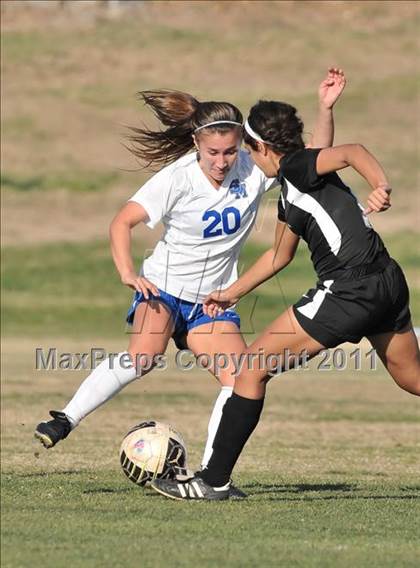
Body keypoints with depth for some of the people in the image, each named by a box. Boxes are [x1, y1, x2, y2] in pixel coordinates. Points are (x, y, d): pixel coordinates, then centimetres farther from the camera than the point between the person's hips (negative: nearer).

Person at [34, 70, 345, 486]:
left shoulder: (252, 170, -8)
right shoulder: (176, 179, -18)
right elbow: (123, 222, -18)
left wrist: (325, 108, -19)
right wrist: (128, 272, -34)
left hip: (212, 301, 4)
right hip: (163, 287, -4)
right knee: (144, 355, -31)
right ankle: (64, 421, -24)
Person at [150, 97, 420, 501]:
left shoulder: (296, 166, -6)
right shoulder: (289, 191, 21)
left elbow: (351, 152, -25)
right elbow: (281, 254, 34)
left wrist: (380, 186, -44)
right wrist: (231, 294, 40)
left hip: (350, 292, -10)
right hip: (387, 282, 10)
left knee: (253, 368, -3)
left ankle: (214, 480, 1)